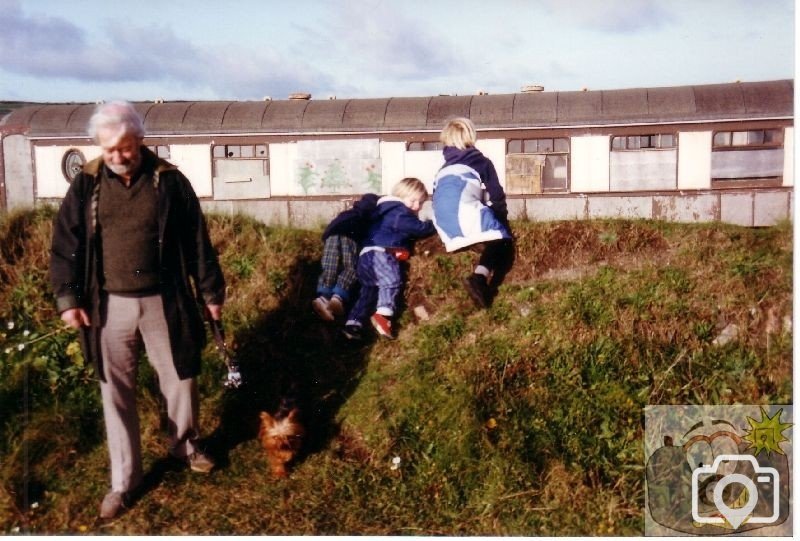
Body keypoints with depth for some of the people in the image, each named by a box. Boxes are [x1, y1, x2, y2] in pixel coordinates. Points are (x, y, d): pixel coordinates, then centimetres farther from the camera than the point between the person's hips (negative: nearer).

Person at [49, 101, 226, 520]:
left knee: (180, 379, 13)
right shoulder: (86, 185, 0)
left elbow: (197, 241, 1)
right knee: (116, 393, 8)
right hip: (109, 306, 1)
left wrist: (211, 291, 3)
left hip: (163, 302, -1)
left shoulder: (170, 181, -4)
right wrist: (67, 297, -5)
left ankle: (185, 445, 40)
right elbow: (65, 245, 3)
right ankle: (124, 480, 22)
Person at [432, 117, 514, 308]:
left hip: (441, 218, 5)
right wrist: (502, 220, 29)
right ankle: (480, 277, -33)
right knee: (501, 241, -7)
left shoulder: (443, 170, 36)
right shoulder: (481, 162, 22)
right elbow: (496, 196, 17)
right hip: (464, 205, -5)